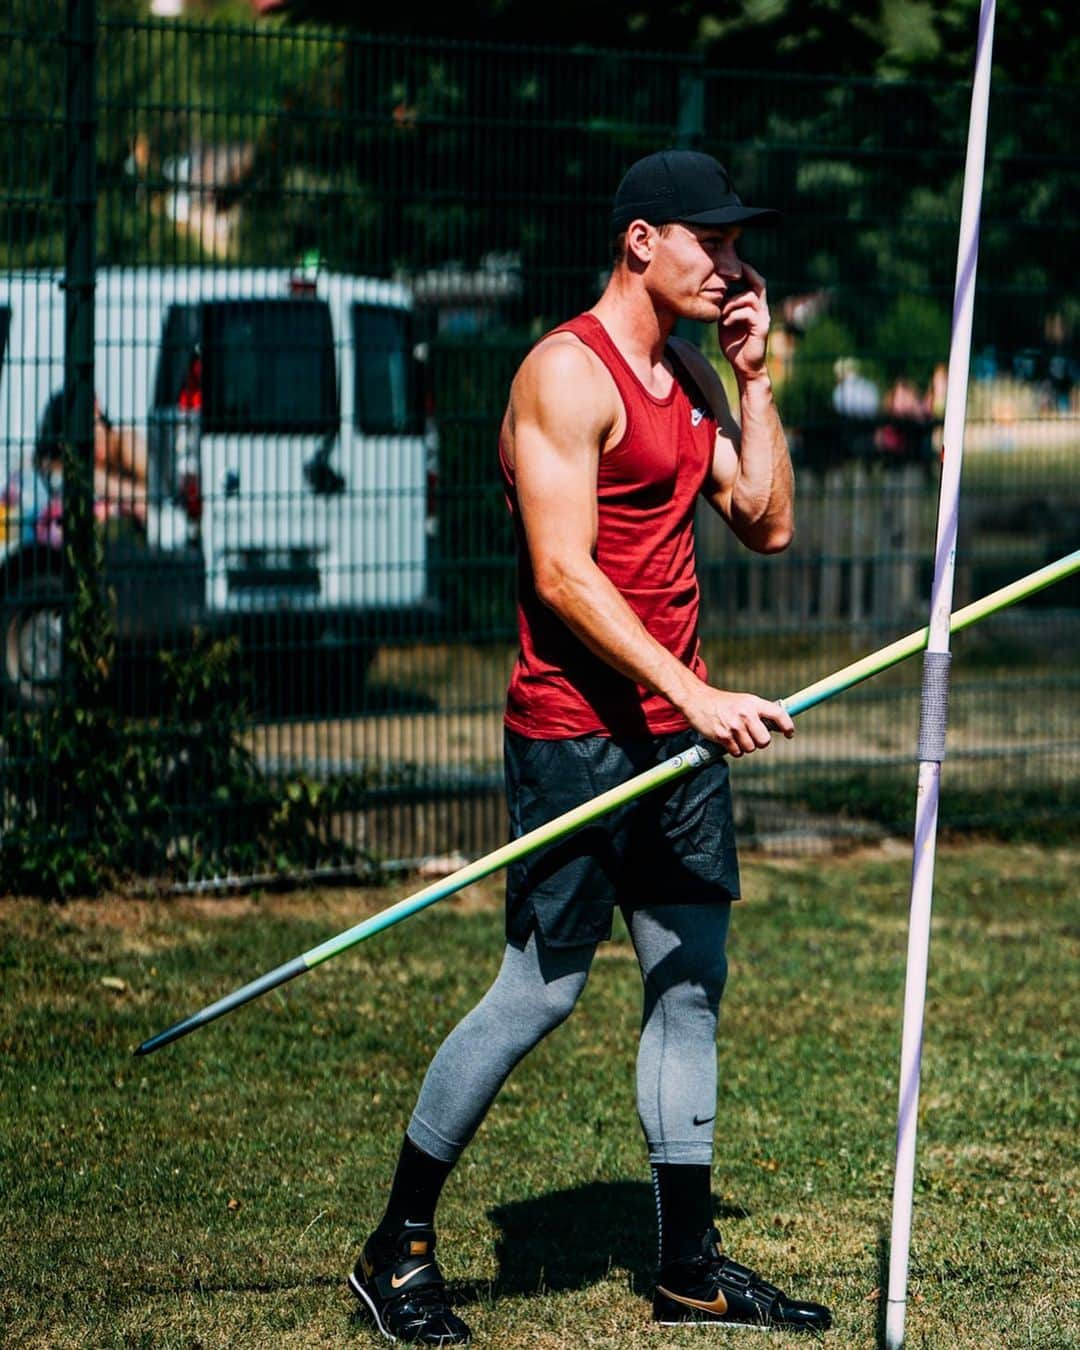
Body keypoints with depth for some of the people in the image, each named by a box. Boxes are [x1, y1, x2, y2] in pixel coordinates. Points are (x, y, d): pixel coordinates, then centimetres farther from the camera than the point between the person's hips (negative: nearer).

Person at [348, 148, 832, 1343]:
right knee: (540, 992, -6)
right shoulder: (567, 373, -13)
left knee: (691, 980, 9)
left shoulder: (691, 378, 14)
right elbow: (562, 573, -20)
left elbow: (768, 524, 13)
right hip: (576, 731, -9)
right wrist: (694, 695, -25)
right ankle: (397, 1249, 7)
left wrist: (753, 375, 6)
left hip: (678, 734, 9)